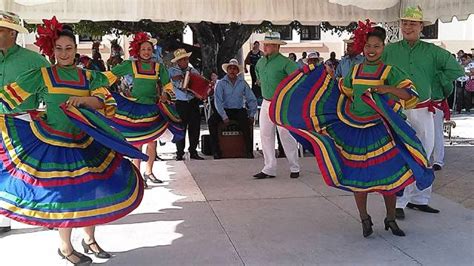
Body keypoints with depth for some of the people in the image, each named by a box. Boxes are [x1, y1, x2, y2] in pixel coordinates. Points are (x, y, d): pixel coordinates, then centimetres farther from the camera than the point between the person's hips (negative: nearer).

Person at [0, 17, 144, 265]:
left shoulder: (87, 76, 7)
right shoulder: (42, 75, -2)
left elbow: (103, 101, -6)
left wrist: (83, 99, -23)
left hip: (85, 143, 4)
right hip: (53, 144, -4)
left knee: (93, 189, 7)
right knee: (64, 194, 0)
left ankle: (89, 239, 30)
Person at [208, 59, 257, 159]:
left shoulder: (243, 83, 7)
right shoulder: (221, 83, 1)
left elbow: (252, 99, 9)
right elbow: (218, 101, -9)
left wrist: (252, 114, -4)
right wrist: (224, 117, -20)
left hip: (239, 110, 0)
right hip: (225, 110, 0)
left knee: (245, 122, -32)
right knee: (211, 121, -26)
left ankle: (249, 151, -25)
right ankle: (216, 151, -20)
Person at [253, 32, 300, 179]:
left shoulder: (284, 62, -15)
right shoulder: (260, 62, 8)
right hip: (266, 103, 7)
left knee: (286, 135, -1)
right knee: (265, 135, 6)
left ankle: (294, 168, 14)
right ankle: (269, 169, 14)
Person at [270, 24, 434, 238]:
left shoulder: (389, 71, -5)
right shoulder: (356, 70, 8)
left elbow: (410, 95, -15)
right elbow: (343, 90, 25)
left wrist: (388, 89, -30)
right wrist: (329, 77, 16)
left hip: (379, 132, -3)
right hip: (354, 131, 3)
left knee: (389, 176, 1)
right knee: (358, 176, 5)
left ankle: (391, 220, 21)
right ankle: (364, 220, 22)